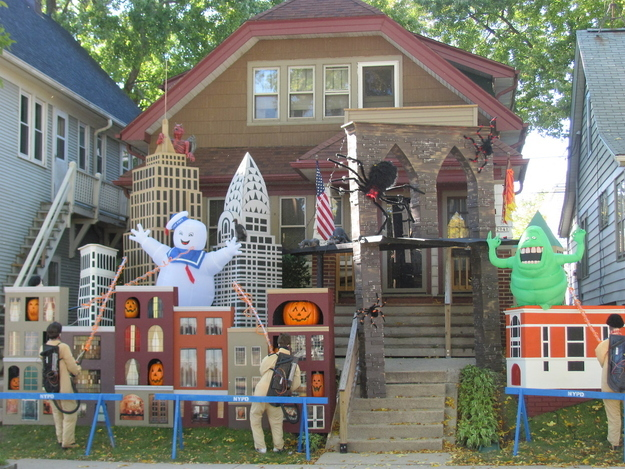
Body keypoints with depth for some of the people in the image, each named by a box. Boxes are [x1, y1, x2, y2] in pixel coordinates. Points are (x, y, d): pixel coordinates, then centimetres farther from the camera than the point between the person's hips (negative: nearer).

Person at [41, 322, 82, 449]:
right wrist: (78, 368, 10)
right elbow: (73, 368, -15)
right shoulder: (63, 347, -17)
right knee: (70, 414, 4)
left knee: (57, 413, 18)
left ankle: (60, 439, 25)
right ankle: (67, 442, 3)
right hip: (64, 386, -6)